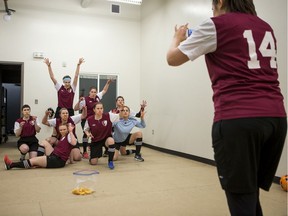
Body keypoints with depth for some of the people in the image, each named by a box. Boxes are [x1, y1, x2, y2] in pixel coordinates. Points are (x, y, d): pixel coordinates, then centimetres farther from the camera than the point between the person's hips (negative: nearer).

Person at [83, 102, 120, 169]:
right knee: (93, 162, -6)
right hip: (95, 141, 1)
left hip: (107, 138, -1)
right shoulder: (89, 120, -12)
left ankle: (110, 161, -15)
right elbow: (86, 129, 4)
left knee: (111, 140, -40)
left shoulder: (108, 116, -16)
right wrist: (88, 133, -16)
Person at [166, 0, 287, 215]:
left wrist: (178, 38, 28)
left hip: (237, 118, -7)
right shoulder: (265, 28, 20)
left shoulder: (216, 25, 2)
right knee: (250, 193, 20)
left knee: (241, 199, 2)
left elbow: (173, 58, 8)